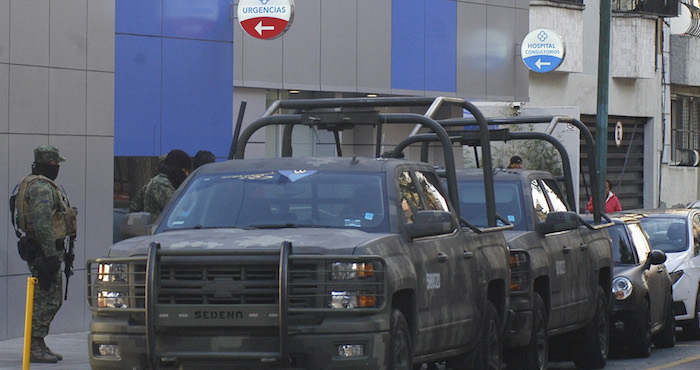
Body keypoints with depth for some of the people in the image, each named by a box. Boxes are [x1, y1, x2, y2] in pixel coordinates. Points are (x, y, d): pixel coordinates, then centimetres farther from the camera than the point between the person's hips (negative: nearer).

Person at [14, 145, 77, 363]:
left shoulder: (30, 184, 20)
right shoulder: (42, 188, -15)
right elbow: (42, 223, -24)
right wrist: (51, 254, -25)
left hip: (34, 248, 11)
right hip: (44, 251, -11)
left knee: (51, 299, 14)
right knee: (46, 299, -10)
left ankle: (37, 345, 18)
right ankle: (36, 347, -10)